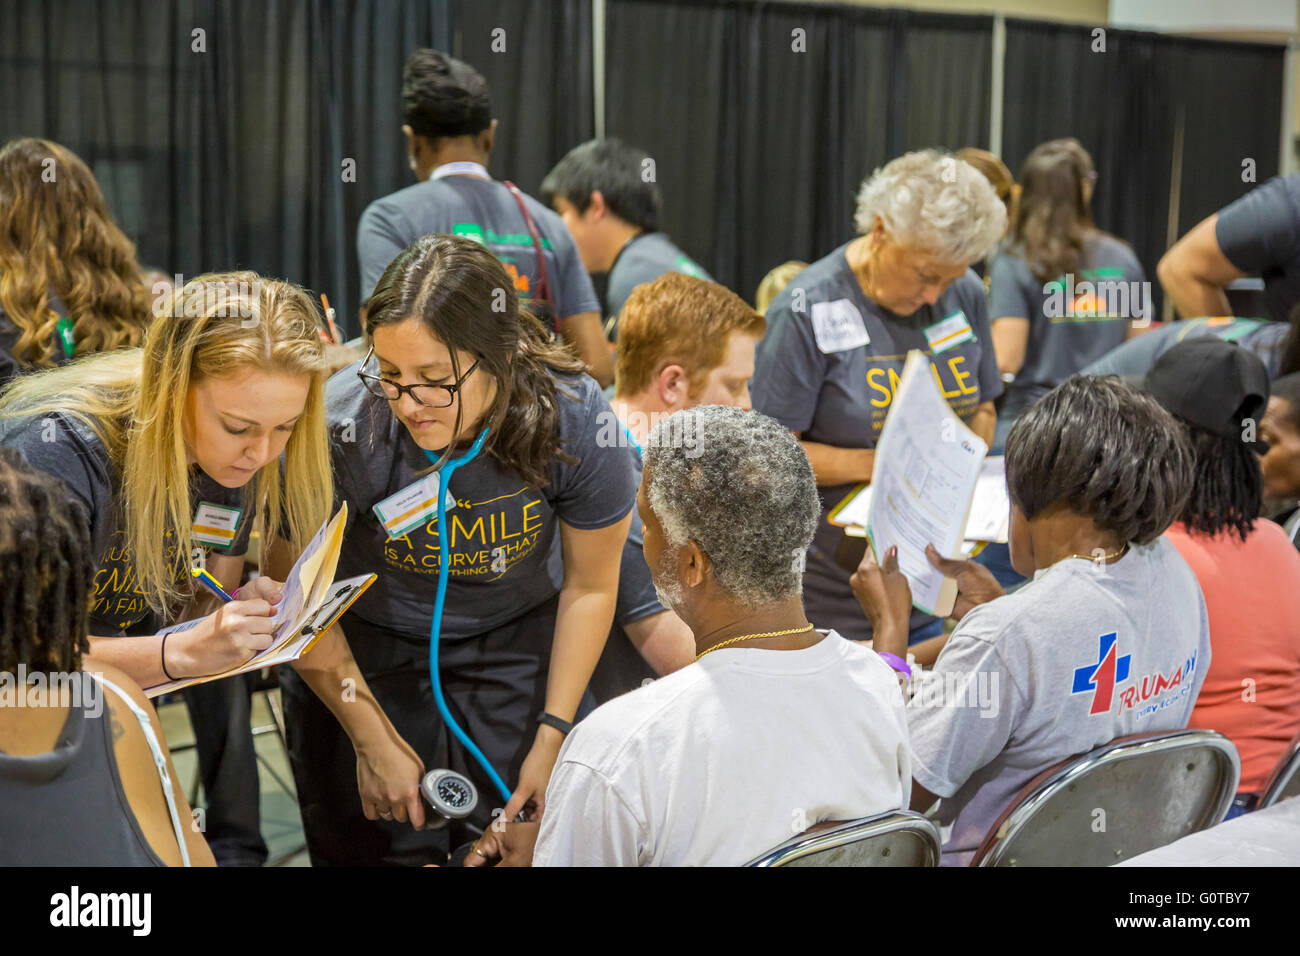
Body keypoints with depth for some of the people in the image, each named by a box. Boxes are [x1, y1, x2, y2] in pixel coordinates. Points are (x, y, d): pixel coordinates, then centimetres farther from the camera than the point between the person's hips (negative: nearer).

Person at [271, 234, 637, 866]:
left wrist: (553, 736, -7)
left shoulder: (575, 422, -25)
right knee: (376, 843, 0)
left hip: (516, 632, 1)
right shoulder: (341, 425, -29)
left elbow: (590, 587, -7)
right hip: (364, 640, -1)